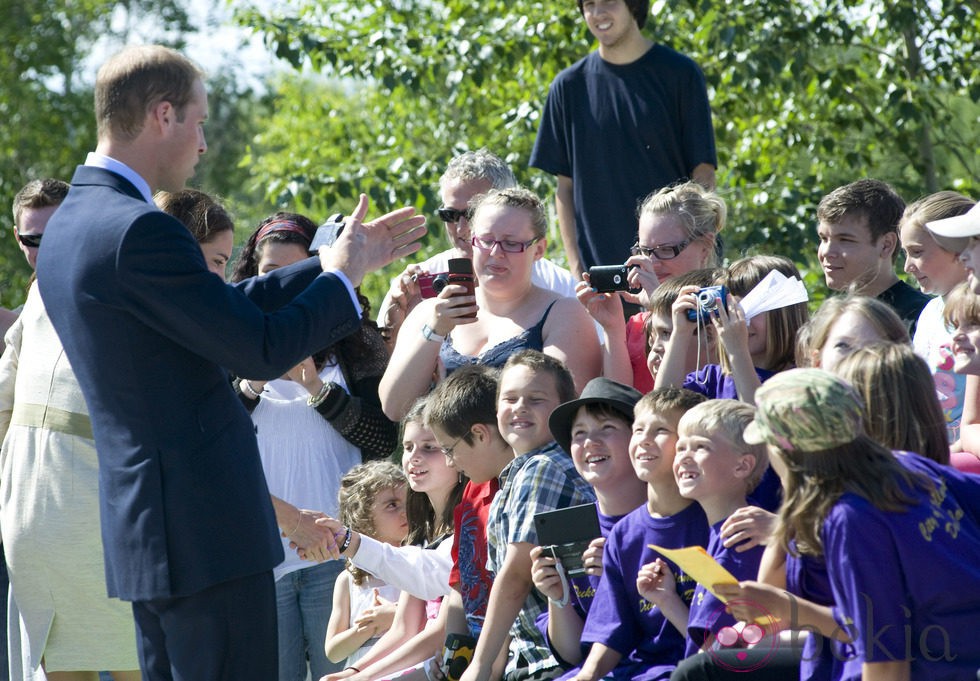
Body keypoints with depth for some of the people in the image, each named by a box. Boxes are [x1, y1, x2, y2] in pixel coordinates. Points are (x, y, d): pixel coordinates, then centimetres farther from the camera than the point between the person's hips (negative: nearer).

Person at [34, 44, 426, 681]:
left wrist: (339, 261, 19)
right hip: (204, 529, -10)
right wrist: (342, 277, 0)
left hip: (142, 528, 10)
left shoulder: (71, 223, 13)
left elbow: (228, 311, 17)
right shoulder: (139, 230, -19)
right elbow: (263, 350, -17)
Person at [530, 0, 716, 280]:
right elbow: (565, 185, 8)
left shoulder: (679, 74, 0)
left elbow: (703, 174, -1)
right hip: (600, 264, 2)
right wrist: (576, 266, 0)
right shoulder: (570, 86, 6)